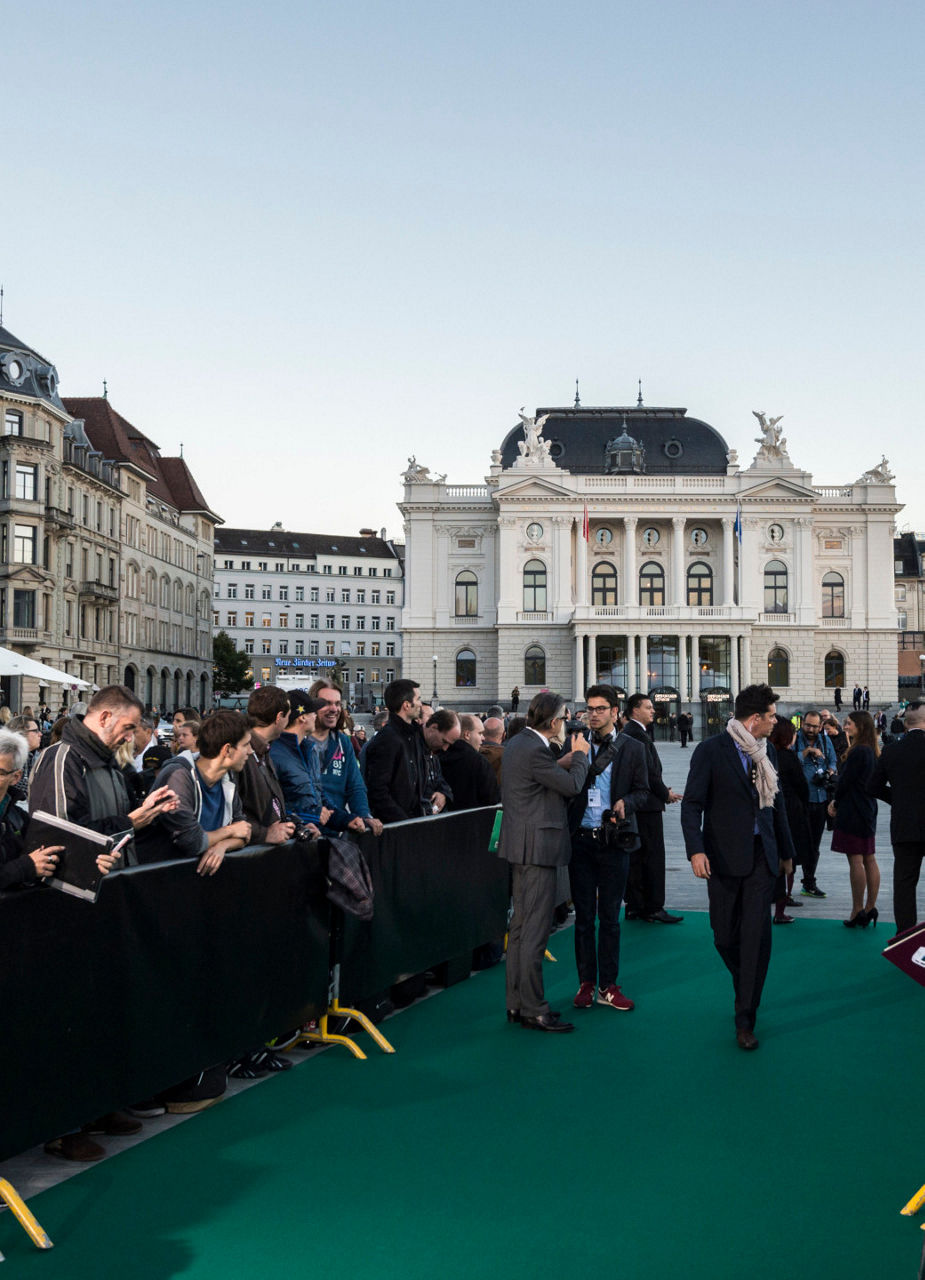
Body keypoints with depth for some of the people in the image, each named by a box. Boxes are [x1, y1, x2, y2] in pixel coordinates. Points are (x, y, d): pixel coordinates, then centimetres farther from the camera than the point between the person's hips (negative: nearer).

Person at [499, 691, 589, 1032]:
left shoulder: (517, 743, 11)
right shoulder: (534, 750, -20)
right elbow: (572, 786, -14)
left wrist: (566, 758, 11)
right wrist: (579, 755, 1)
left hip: (521, 847, 11)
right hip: (537, 847, -11)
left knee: (521, 926, 15)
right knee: (535, 931, -5)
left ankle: (517, 1004, 23)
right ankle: (533, 1011, 0)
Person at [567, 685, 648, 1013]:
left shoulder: (633, 748, 4)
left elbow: (642, 791, 3)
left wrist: (625, 803, -15)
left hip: (613, 841, -1)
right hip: (581, 839, 1)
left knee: (609, 917, 6)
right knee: (584, 916, 8)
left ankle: (608, 986, 15)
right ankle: (586, 983, 18)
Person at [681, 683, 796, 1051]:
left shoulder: (766, 752, 10)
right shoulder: (711, 751, -8)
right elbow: (692, 804, -11)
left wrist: (786, 851, 25)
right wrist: (696, 850, -23)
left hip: (761, 856, 4)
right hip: (724, 856, -3)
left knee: (757, 935, -5)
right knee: (724, 936, 4)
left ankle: (745, 1020, 1)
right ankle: (746, 988, 34)